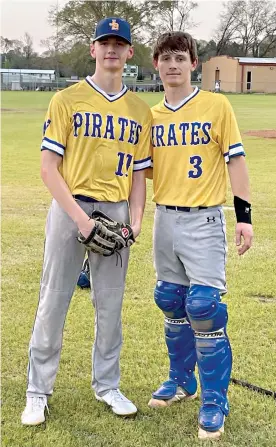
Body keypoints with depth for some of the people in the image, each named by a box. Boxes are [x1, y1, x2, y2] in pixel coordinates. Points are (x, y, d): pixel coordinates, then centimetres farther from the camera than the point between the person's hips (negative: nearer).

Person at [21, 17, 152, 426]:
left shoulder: (140, 110, 10)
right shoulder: (67, 100, -1)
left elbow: (138, 172, 12)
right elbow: (48, 166, -6)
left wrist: (136, 220, -3)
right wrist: (80, 218, -15)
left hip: (116, 212, 3)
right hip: (70, 208, -3)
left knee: (110, 305, 10)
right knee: (53, 302, 2)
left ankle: (107, 385, 26)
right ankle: (38, 391, 15)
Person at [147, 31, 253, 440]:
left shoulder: (216, 106, -4)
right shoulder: (152, 116, 9)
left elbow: (235, 161, -5)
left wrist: (245, 215, -10)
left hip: (204, 221, -5)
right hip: (165, 218, 5)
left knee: (204, 307, -10)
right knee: (172, 304, 12)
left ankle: (214, 402, 2)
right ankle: (181, 382, 30)